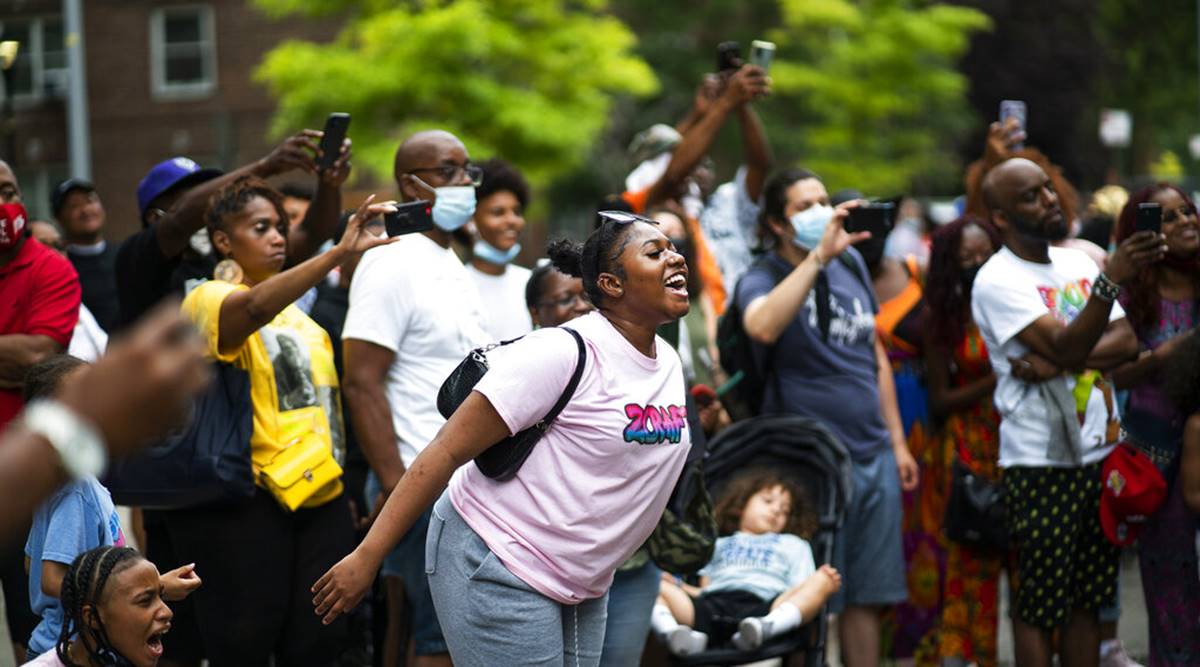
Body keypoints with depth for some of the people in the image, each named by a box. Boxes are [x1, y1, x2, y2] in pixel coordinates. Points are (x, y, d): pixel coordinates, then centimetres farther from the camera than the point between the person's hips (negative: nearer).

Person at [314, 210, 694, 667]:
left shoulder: (669, 363, 5)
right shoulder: (562, 353, -19)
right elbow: (446, 451, -19)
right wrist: (366, 557, -21)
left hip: (583, 588, 8)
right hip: (497, 567, -8)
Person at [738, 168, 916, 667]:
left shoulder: (851, 264, 10)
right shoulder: (762, 278, -8)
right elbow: (763, 326, -33)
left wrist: (897, 440, 17)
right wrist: (819, 255, -34)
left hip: (873, 454, 6)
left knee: (868, 594, 10)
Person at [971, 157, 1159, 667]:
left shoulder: (1078, 263, 11)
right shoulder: (997, 281, -10)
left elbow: (1126, 342, 2)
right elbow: (1066, 345, -22)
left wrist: (1057, 363, -15)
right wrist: (1112, 280, -34)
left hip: (1100, 453, 7)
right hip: (1041, 463, -6)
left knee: (1088, 598, 12)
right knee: (1039, 604, -1)